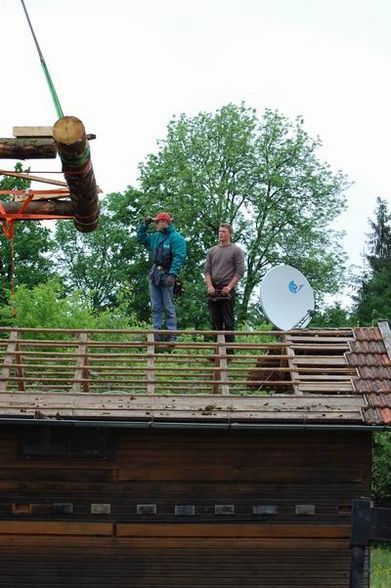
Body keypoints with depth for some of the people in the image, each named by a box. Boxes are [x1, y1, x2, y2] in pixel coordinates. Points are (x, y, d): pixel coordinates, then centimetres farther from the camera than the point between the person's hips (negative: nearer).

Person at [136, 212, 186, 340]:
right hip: (154, 275, 8)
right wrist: (145, 224, 14)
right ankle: (156, 333, 9)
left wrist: (173, 274, -29)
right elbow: (140, 237, 29)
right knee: (155, 307, 7)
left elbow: (179, 257, -19)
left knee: (169, 308, -5)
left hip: (166, 275, -8)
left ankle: (171, 336, -4)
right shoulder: (155, 237, 16)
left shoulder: (176, 238, -9)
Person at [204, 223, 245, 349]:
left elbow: (240, 272, -4)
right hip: (213, 292, 5)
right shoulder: (212, 251, 15)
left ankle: (229, 351, -8)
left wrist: (229, 287, -15)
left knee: (228, 323, -6)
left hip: (227, 291, -5)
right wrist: (210, 286, -4)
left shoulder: (236, 250, 3)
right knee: (215, 323, 6)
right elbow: (206, 270, 11)